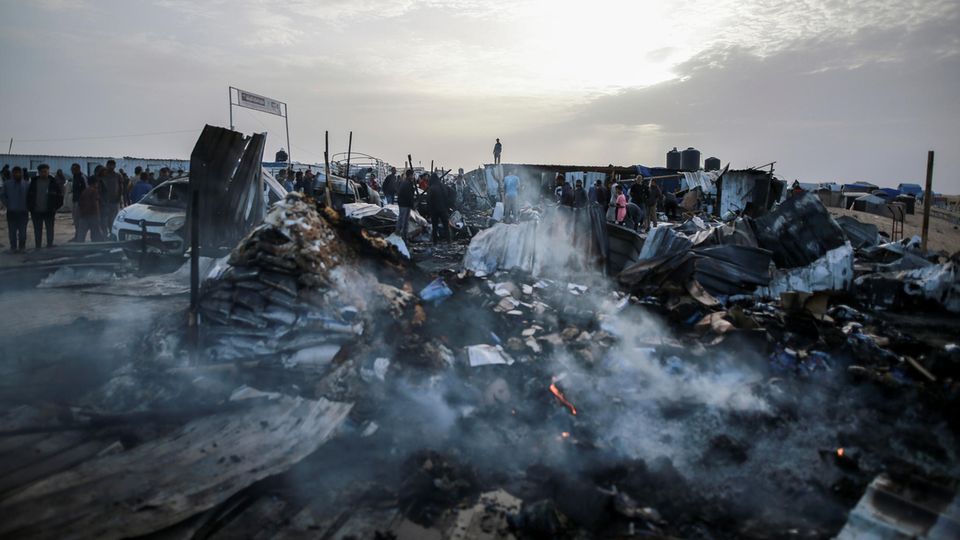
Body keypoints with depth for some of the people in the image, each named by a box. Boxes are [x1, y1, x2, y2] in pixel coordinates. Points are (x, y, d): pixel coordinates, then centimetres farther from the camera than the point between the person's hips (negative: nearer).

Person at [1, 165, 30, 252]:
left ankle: (22, 247, 14)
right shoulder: (7, 184, 2)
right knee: (12, 231, 4)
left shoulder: (26, 184, 2)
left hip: (23, 212, 0)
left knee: (22, 231, 2)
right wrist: (7, 205, -1)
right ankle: (13, 247, 12)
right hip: (11, 212, 0)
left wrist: (27, 206, 0)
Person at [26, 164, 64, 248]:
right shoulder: (34, 182, 5)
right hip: (36, 212, 2)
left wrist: (56, 207, -5)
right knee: (37, 231, 8)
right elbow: (29, 196, 10)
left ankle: (50, 246, 11)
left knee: (50, 230, 4)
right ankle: (37, 247, 15)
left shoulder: (53, 182, -1)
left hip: (49, 212, -2)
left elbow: (60, 195, 2)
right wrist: (30, 208, 2)